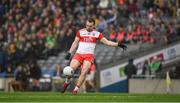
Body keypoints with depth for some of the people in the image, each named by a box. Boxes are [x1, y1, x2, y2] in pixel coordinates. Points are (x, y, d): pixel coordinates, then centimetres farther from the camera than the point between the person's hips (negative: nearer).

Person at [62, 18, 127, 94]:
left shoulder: (97, 34, 6)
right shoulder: (80, 32, 9)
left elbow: (107, 42, 6)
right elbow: (75, 43, 15)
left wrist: (118, 44, -4)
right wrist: (69, 53, 9)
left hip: (89, 55, -1)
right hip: (79, 54, 1)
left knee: (84, 72, -18)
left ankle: (76, 89, -9)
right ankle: (67, 82, 14)